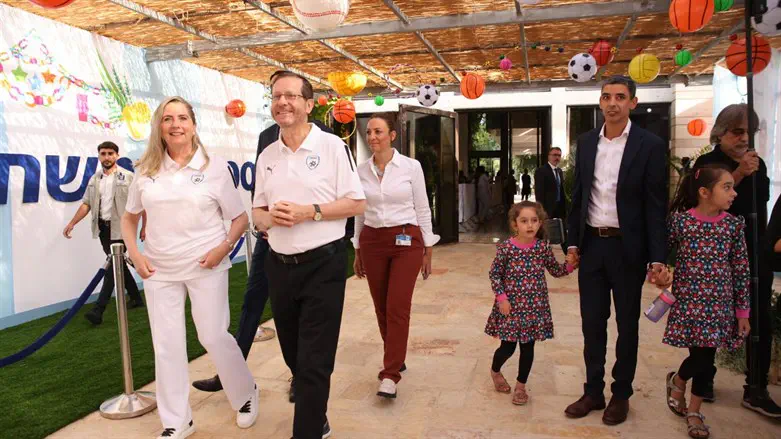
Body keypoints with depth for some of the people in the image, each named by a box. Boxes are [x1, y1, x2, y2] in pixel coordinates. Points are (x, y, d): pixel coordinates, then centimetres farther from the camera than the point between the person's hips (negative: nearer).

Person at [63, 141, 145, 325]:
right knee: (119, 264, 13)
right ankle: (135, 297, 28)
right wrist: (72, 223, 5)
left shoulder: (128, 177, -6)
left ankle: (98, 310, -9)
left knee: (113, 266, -8)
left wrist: (144, 226, -9)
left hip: (120, 229, -6)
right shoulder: (94, 179, 11)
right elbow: (86, 204, 13)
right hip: (103, 228, 6)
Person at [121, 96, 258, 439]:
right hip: (159, 270, 3)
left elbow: (240, 219, 0)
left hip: (205, 267, -3)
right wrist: (135, 254, 1)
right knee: (166, 345, 7)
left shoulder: (215, 167, -4)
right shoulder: (146, 171, 3)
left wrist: (224, 247, -15)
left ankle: (246, 394, 30)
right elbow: (129, 218, 15)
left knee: (214, 337, 3)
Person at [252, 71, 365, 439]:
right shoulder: (266, 156, 9)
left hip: (322, 264, -6)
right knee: (294, 355, 19)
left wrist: (309, 212, -18)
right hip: (279, 266, 6)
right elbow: (256, 212, 15)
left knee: (314, 362, -1)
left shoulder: (332, 146, -6)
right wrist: (268, 219, -9)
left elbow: (356, 203, -7)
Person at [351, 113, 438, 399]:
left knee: (397, 308, -8)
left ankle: (390, 375, -1)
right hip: (372, 242, 4)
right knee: (382, 308, 10)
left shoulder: (411, 166, -4)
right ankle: (395, 359, 31)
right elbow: (359, 213, 12)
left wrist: (428, 250, 1)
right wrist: (358, 252, 13)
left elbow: (422, 209, 0)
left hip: (406, 241, -3)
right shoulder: (362, 170, 5)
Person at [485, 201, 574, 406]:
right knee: (508, 347, 5)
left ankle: (521, 385, 28)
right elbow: (495, 274, -5)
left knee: (528, 347, 10)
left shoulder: (543, 247, -3)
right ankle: (495, 371, 37)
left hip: (535, 307, 3)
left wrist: (570, 265, -10)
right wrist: (501, 298, -13)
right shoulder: (506, 248, -12)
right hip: (511, 306, -3)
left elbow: (556, 271, 8)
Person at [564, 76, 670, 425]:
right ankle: (593, 392, 25)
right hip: (592, 244, 4)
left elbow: (656, 206, -8)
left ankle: (621, 395, 26)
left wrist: (657, 259, -13)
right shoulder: (586, 142, 6)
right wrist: (573, 243, 6)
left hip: (627, 248, -3)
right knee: (592, 323, 10)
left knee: (627, 324, 10)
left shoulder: (650, 145, -7)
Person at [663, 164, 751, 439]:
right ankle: (677, 380, 31)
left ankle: (694, 411, 28)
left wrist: (743, 311, 2)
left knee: (707, 358, 6)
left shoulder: (733, 224, -2)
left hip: (719, 304, 3)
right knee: (700, 358, -4)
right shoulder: (679, 219, -9)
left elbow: (741, 270, 2)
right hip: (688, 301, -2)